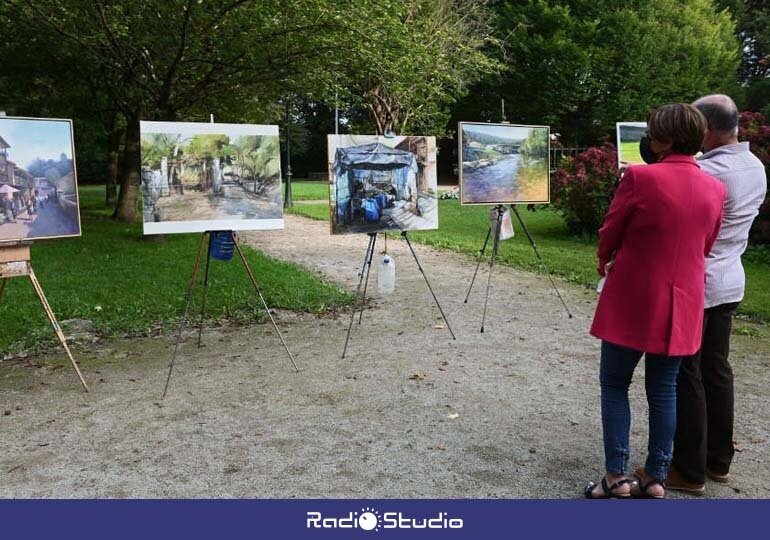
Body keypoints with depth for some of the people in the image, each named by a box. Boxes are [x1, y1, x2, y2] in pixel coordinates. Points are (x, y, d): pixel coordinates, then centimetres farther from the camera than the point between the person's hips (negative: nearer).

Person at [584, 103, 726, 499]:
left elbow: (609, 233, -5)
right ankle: (655, 477, 21)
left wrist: (605, 264, 15)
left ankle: (617, 476, 11)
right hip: (682, 303, 5)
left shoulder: (641, 177, -15)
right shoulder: (715, 188, 3)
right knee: (664, 389, 13)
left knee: (614, 384, 9)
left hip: (633, 299, -5)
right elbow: (705, 246, 13)